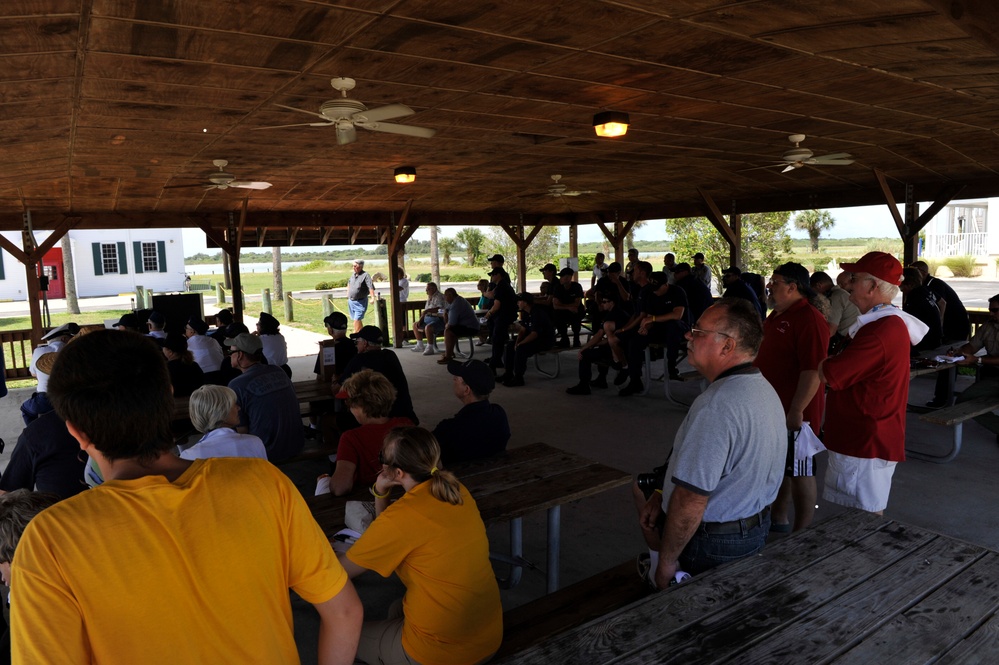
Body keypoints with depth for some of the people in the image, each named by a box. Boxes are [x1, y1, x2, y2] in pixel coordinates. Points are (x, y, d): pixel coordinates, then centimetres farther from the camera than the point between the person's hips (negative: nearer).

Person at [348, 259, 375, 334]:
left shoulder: (365, 275, -13)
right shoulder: (353, 274, 9)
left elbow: (371, 287, -25)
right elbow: (349, 282, 31)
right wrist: (348, 293, 30)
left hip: (360, 302, -7)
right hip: (351, 301, 7)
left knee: (357, 319, -13)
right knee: (357, 320, 14)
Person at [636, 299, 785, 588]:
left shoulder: (717, 405, -31)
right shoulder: (764, 389, 3)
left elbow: (691, 500, -31)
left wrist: (666, 562, -17)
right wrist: (661, 495, 4)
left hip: (713, 543, -9)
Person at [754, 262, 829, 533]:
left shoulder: (809, 319, -19)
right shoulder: (776, 316, 13)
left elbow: (813, 370, -26)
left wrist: (796, 410, -28)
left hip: (794, 412, -9)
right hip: (773, 409, 9)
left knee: (799, 472, 3)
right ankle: (778, 519, 35)